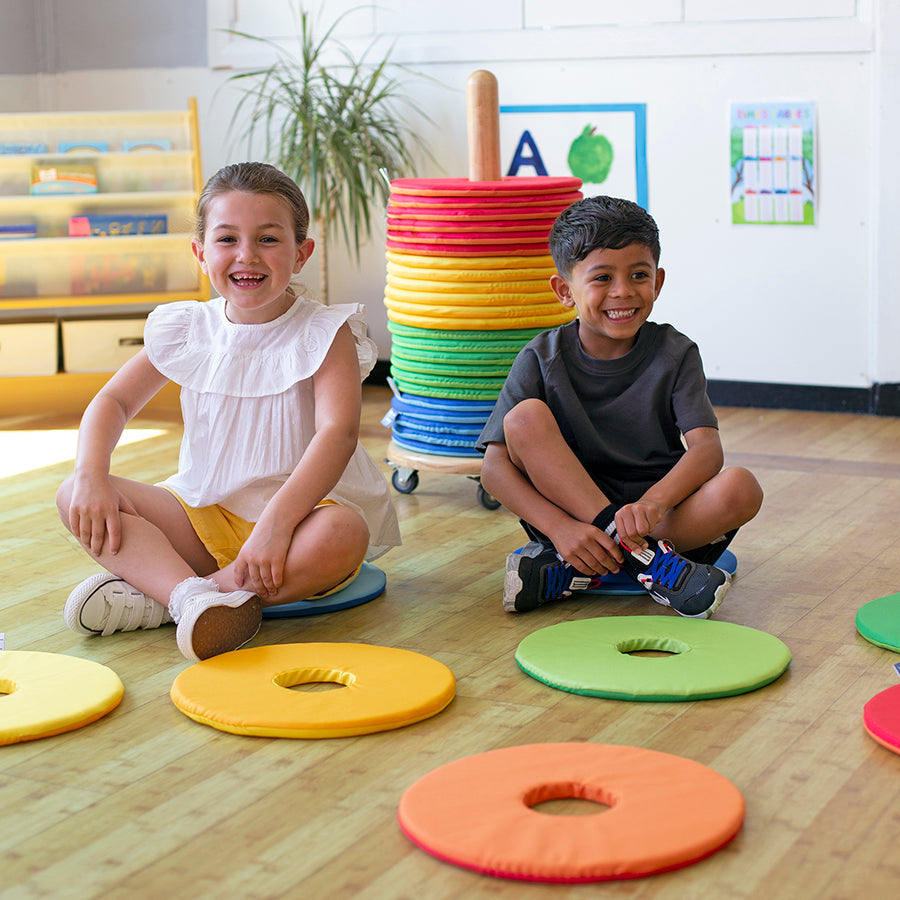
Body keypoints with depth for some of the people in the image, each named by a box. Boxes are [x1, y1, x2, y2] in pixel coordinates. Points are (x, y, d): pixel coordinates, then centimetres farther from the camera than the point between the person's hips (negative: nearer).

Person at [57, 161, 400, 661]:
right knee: (75, 497, -13)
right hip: (202, 515, 4)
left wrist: (277, 520, -37)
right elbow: (114, 400, 10)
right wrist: (92, 474, -12)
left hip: (301, 508, -4)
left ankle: (151, 591, -31)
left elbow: (338, 432, -23)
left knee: (343, 535, -38)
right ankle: (191, 595, -36)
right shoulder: (186, 330, 4)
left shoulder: (325, 334, -9)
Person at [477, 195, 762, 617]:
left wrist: (654, 502, -38)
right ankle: (642, 557, -31)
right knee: (526, 417, -24)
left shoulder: (675, 354, -2)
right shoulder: (543, 358, -4)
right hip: (567, 511, -1)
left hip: (662, 515, 1)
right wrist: (560, 526, -30)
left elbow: (707, 448, -17)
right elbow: (495, 466, -13)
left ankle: (567, 571, -26)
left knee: (741, 488, -27)